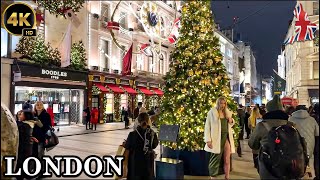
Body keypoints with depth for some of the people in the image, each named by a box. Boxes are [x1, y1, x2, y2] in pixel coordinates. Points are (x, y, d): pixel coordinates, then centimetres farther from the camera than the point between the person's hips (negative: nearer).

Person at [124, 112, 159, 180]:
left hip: (136, 161, -2)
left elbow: (128, 149, -8)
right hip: (148, 161, 2)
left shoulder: (133, 134, -18)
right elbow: (154, 145, 5)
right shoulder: (152, 134, -11)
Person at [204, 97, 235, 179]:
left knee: (227, 160, 7)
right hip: (217, 139, -5)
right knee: (215, 160, 4)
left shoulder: (227, 112, 12)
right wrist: (208, 140, -14)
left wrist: (231, 121, 1)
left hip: (226, 137, 5)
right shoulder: (212, 112, -5)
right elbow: (207, 126, -7)